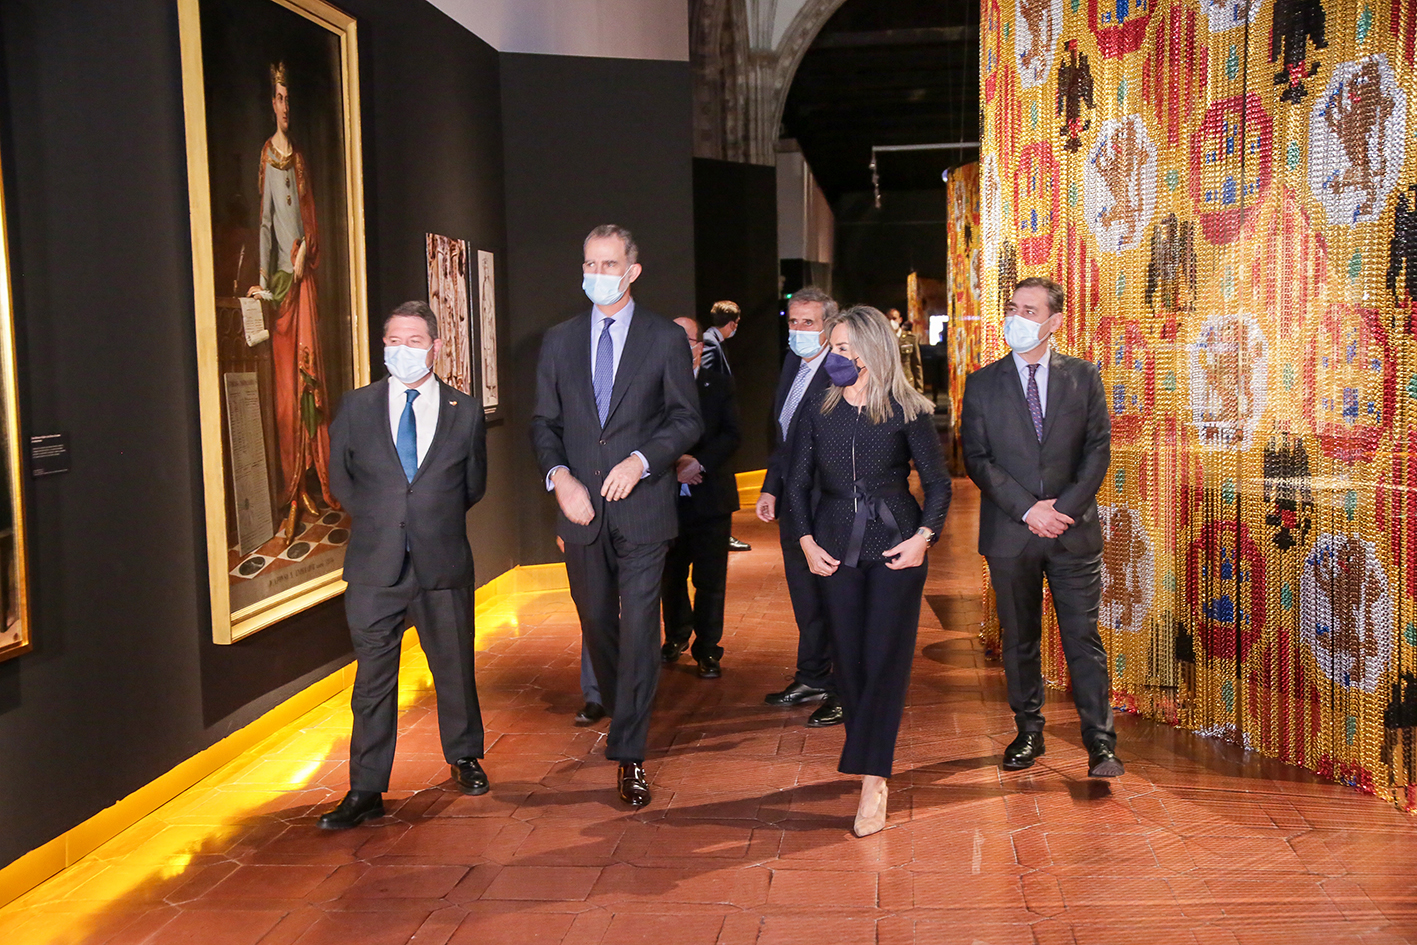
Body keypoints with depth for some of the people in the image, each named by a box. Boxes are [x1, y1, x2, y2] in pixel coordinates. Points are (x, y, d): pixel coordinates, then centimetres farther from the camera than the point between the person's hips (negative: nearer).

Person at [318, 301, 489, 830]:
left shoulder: (465, 411, 3)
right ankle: (366, 791, 11)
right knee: (373, 679, 3)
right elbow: (340, 478, 13)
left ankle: (464, 758, 35)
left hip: (444, 564, 0)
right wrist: (378, 518, 7)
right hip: (375, 567, 0)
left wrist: (435, 521, 8)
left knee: (454, 668, 12)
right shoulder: (356, 408, 4)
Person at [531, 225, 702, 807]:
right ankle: (623, 720, 37)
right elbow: (544, 423, 10)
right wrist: (559, 475, -8)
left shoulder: (666, 340, 1)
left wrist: (641, 460, -16)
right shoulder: (559, 341, 9)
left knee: (639, 630, -6)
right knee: (597, 626, 15)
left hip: (642, 507, -3)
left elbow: (687, 420, 0)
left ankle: (630, 755, 0)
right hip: (581, 508, 4)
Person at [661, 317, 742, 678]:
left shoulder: (720, 385, 3)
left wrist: (699, 463, -17)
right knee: (671, 575, 14)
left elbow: (731, 434, -5)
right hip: (667, 496, 1)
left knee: (710, 580, 1)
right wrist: (675, 461, -16)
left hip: (710, 496, -1)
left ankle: (707, 651, 11)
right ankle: (677, 635, 35)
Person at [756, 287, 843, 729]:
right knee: (805, 598, 19)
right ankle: (812, 680, 33)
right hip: (793, 505, 9)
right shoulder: (793, 363, 12)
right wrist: (771, 489, 14)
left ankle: (844, 692, 13)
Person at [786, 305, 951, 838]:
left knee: (885, 658, -6)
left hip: (896, 544, -3)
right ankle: (871, 768, 18)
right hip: (836, 547, 3)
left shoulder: (908, 412, -3)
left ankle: (871, 783, -4)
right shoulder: (818, 411, 6)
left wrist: (925, 535, -9)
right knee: (849, 659, 5)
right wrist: (806, 542, 1)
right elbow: (798, 483, 11)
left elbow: (937, 481, 3)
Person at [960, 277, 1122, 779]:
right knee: (1019, 639, 10)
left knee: (1083, 638, 0)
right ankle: (1028, 733, 23)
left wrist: (1064, 507, -11)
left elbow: (1099, 449, 1)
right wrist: (1027, 509, -12)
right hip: (1010, 534, 1)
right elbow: (977, 458, -2)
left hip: (1075, 531, -1)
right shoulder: (982, 384, 4)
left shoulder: (1083, 376, 5)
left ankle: (1100, 743, 5)